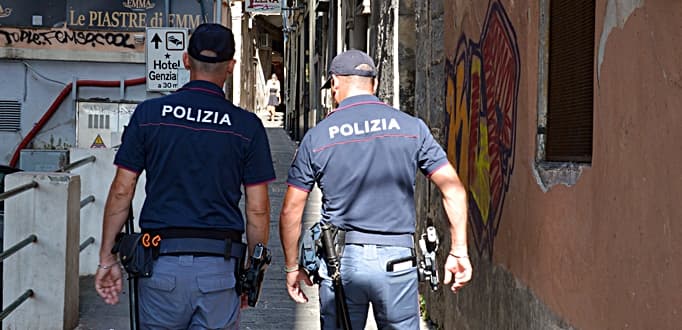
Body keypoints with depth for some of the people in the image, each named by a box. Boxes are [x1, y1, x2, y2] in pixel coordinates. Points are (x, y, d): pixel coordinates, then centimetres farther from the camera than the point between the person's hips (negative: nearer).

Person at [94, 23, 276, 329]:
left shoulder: (149, 114, 1)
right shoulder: (247, 125, 0)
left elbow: (121, 192, 1)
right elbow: (257, 209, 0)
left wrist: (106, 258, 8)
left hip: (161, 263, 1)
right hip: (219, 267, -1)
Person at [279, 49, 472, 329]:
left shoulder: (318, 136, 1)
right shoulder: (411, 127, 2)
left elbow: (291, 210, 3)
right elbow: (453, 189, -1)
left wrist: (292, 267, 14)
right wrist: (458, 251, 4)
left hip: (341, 262, 0)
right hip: (397, 261, 0)